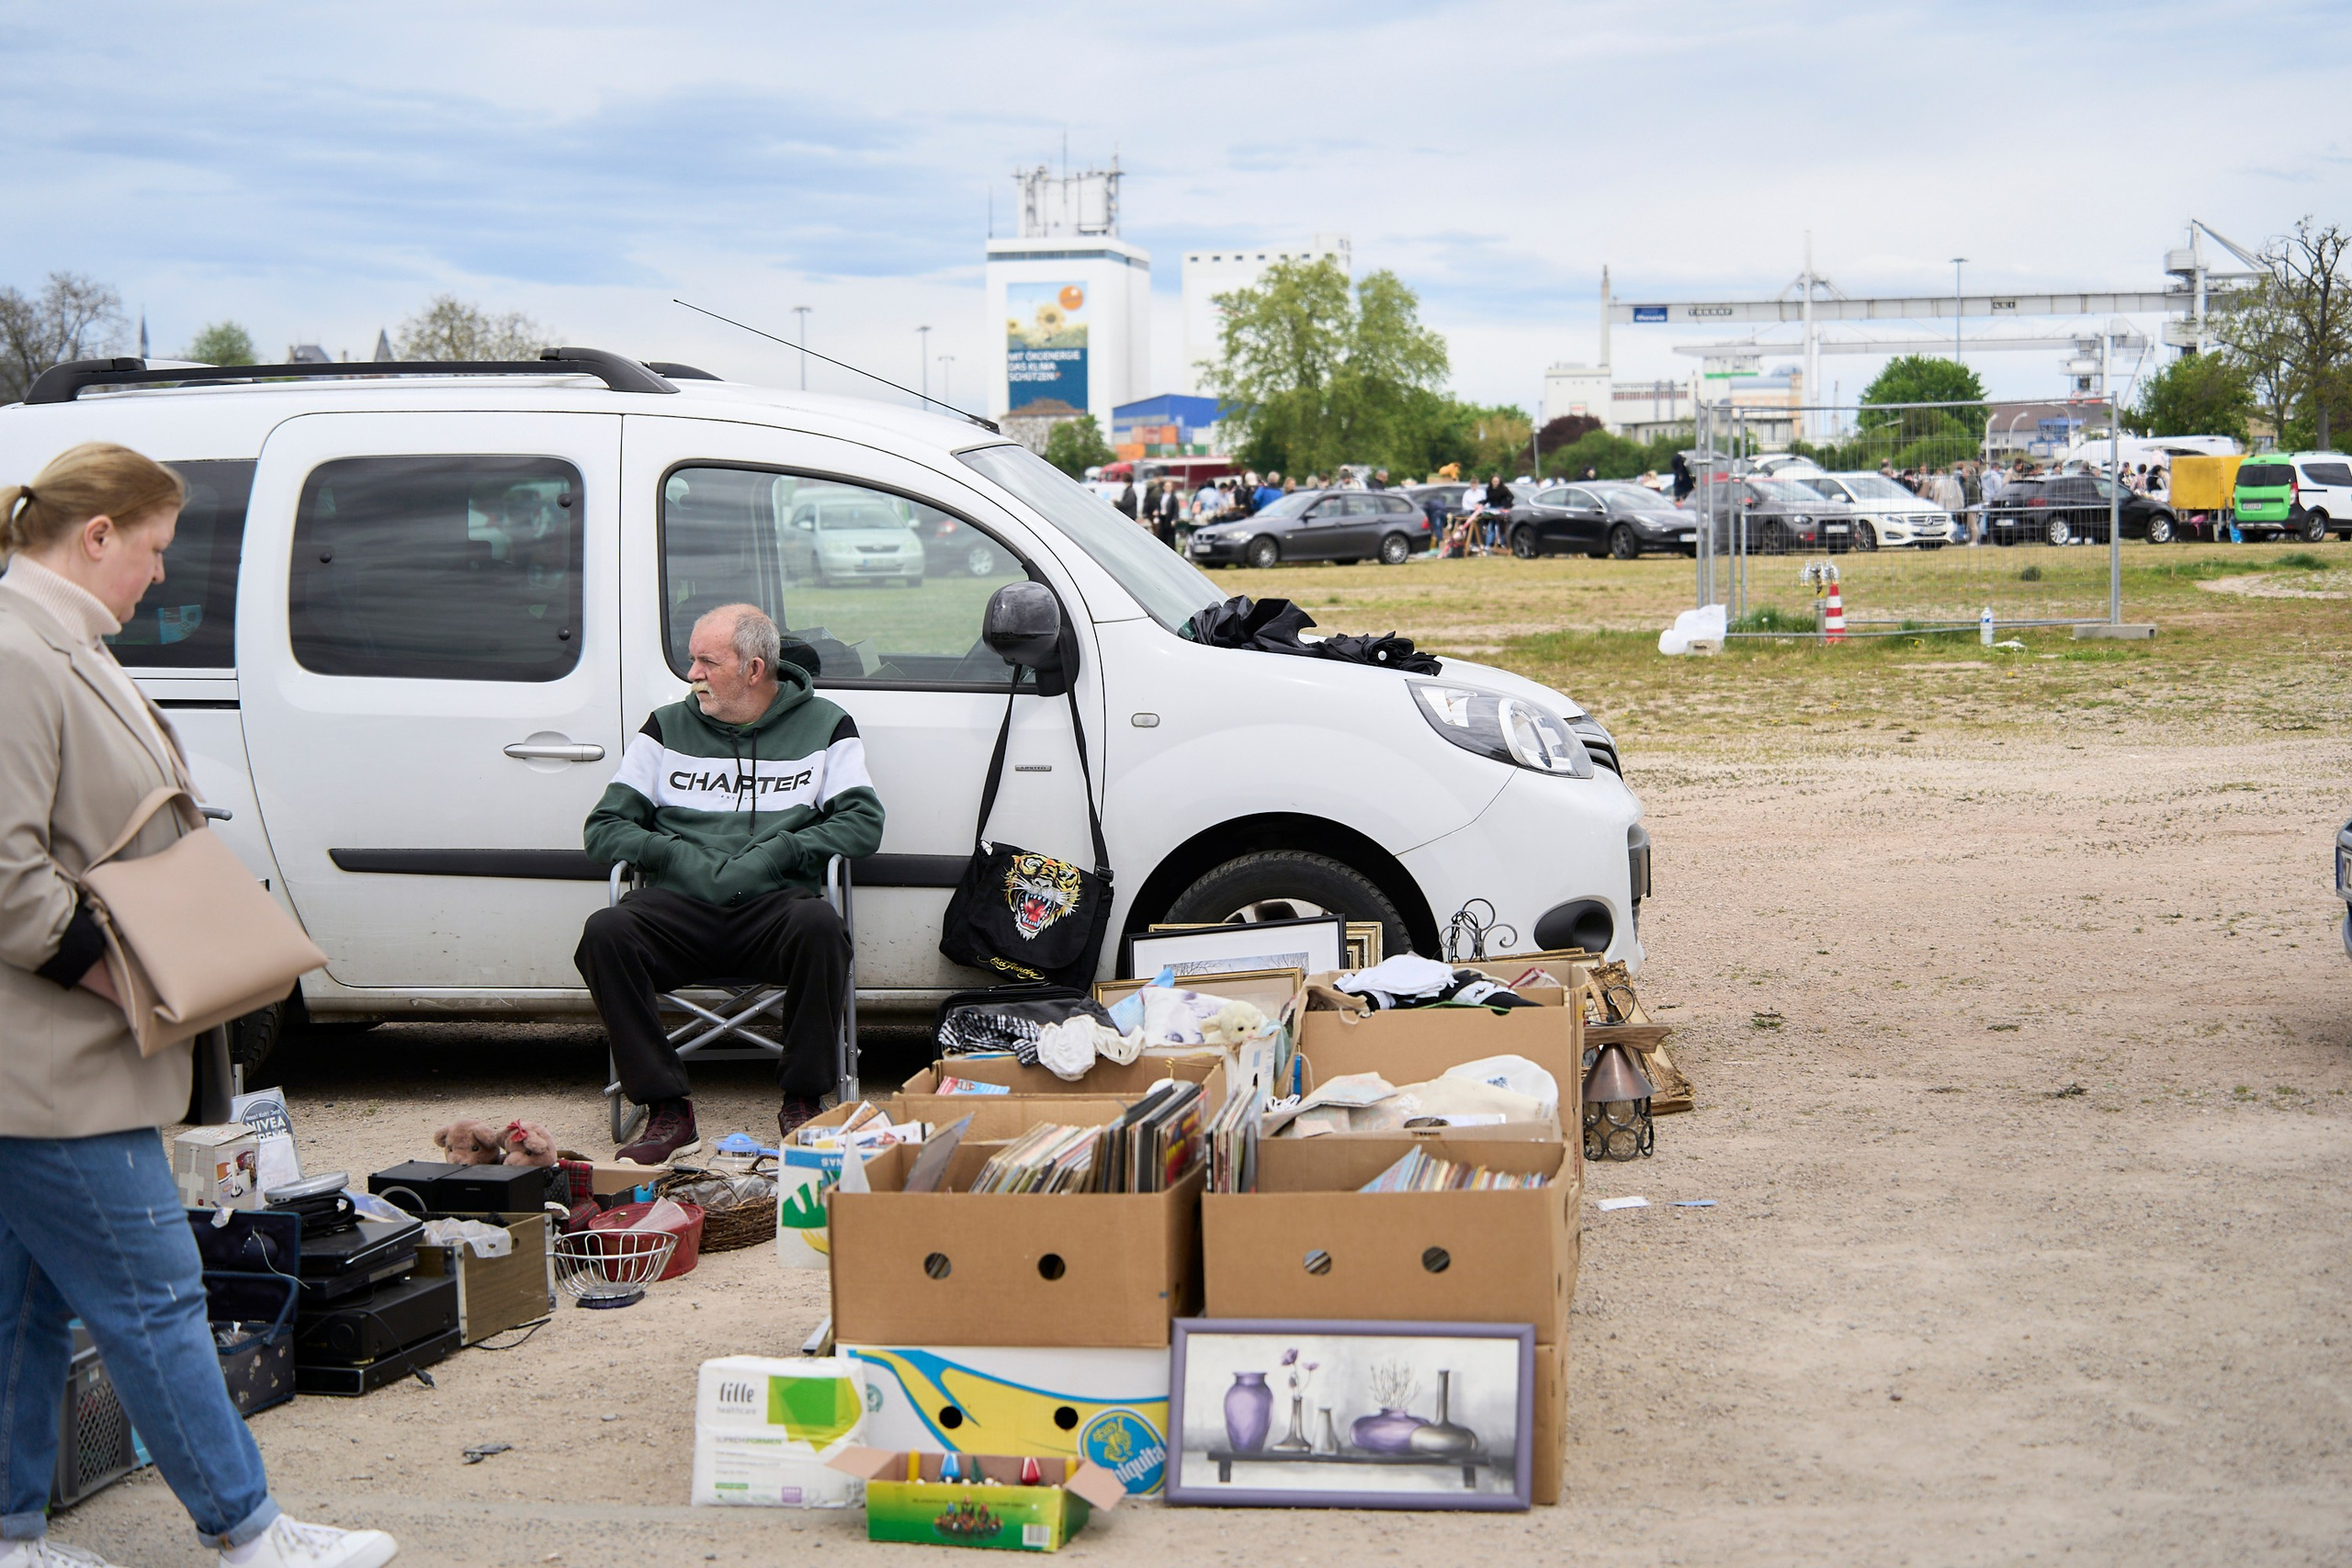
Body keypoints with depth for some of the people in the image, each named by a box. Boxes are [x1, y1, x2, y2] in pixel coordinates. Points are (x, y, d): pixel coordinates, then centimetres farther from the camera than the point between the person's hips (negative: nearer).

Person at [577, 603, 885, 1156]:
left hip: (773, 904, -2)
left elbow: (864, 822, 3)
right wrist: (680, 857, -6)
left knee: (818, 924, -37)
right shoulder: (667, 727, 18)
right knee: (605, 933, -30)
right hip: (682, 905, 2)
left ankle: (803, 1101, -20)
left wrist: (774, 853, -10)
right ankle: (666, 1108, -23)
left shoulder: (825, 725, 14)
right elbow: (603, 828, 13)